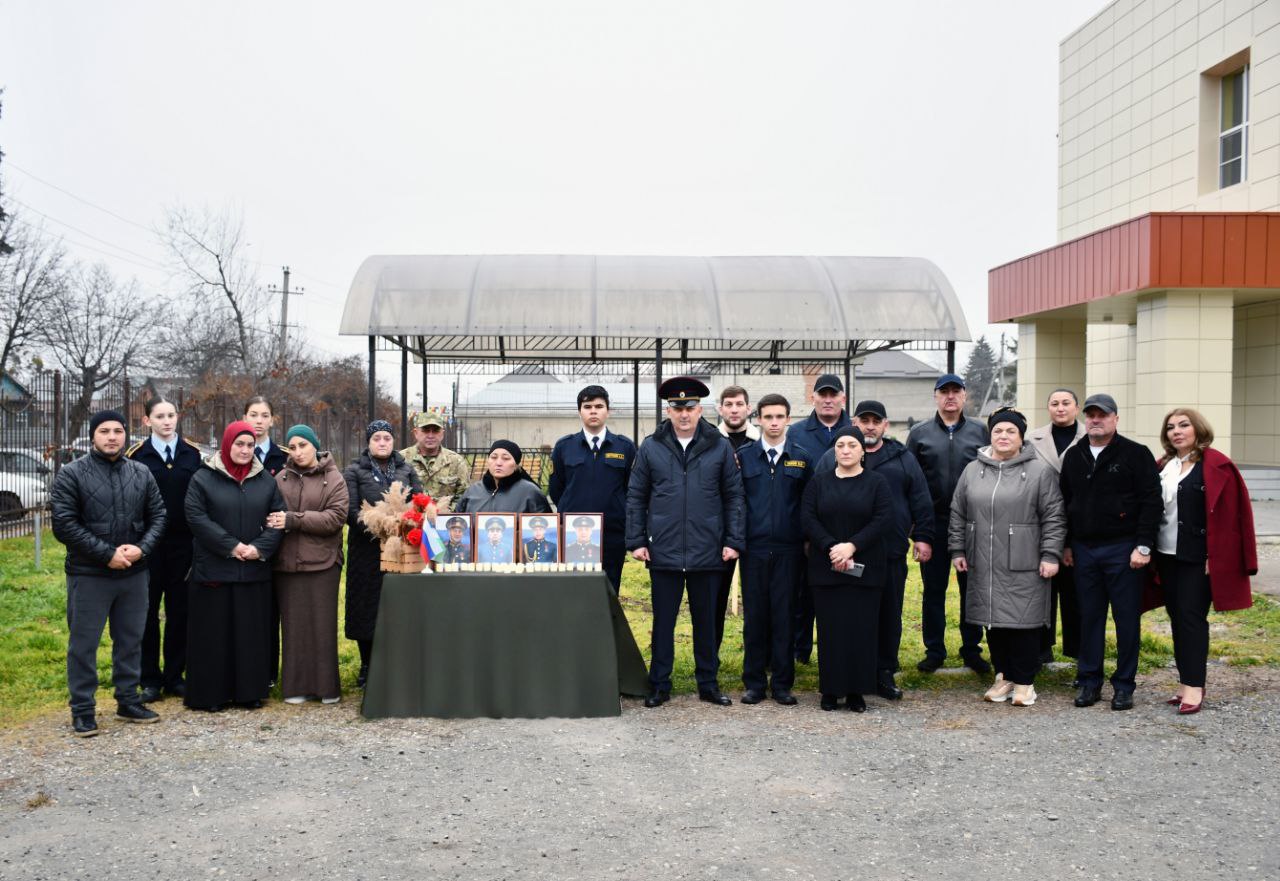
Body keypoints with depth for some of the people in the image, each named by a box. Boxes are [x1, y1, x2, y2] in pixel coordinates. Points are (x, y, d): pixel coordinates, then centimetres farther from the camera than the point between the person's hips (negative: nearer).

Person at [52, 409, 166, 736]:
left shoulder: (141, 473, 6)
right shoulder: (72, 474, -6)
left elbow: (158, 515, 8)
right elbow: (64, 524, -11)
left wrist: (142, 548, -11)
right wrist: (107, 553, -15)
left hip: (133, 573, 4)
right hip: (88, 575, -4)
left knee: (130, 640, 13)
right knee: (83, 644, 3)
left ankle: (128, 701, 26)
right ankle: (82, 710, 15)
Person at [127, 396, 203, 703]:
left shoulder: (192, 453, 7)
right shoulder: (137, 455, 1)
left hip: (183, 543, 2)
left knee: (179, 612, 6)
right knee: (147, 612, 3)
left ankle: (175, 676, 17)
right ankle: (150, 680, 13)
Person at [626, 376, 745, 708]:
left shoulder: (720, 447, 2)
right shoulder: (650, 447, 3)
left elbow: (734, 496, 4)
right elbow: (636, 497, 6)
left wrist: (733, 541, -2)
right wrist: (636, 541, -1)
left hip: (707, 552, 0)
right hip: (663, 552, 0)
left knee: (706, 621, 11)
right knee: (663, 621, 8)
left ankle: (708, 684, 23)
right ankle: (659, 685, 18)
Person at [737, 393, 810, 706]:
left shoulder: (801, 458, 6)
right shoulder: (743, 456, 4)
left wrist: (807, 539, 3)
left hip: (788, 549, 0)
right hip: (753, 548, 0)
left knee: (784, 616, 3)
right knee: (754, 615, 4)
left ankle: (782, 683, 13)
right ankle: (754, 682, 14)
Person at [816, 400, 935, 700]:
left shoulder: (902, 458, 12)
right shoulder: (832, 457, 8)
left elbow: (921, 501, 11)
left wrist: (923, 537, 4)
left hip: (891, 553, 2)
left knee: (889, 615, 7)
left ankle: (885, 674, 18)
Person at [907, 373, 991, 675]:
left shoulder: (979, 432, 6)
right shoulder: (920, 433, 4)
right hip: (933, 523, 0)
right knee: (933, 589, 6)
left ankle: (972, 649, 19)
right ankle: (934, 650, 16)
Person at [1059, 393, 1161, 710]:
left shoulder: (1135, 454, -3)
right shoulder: (1073, 456, 12)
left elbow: (1151, 502, -8)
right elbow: (1065, 502, 17)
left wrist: (1143, 546, -13)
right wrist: (1066, 545, 12)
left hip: (1122, 549, -4)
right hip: (1084, 550, 4)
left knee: (1126, 618, 2)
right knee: (1089, 617, 8)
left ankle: (1124, 685, 12)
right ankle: (1089, 681, 17)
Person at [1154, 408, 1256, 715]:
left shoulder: (1216, 467, -8)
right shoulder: (1163, 467, 11)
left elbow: (1228, 516, -11)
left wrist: (1217, 558, -14)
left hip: (1198, 559, -6)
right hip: (1167, 556, 6)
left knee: (1191, 617, -7)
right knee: (1177, 618, 9)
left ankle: (1193, 686, -3)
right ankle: (1187, 681, 17)